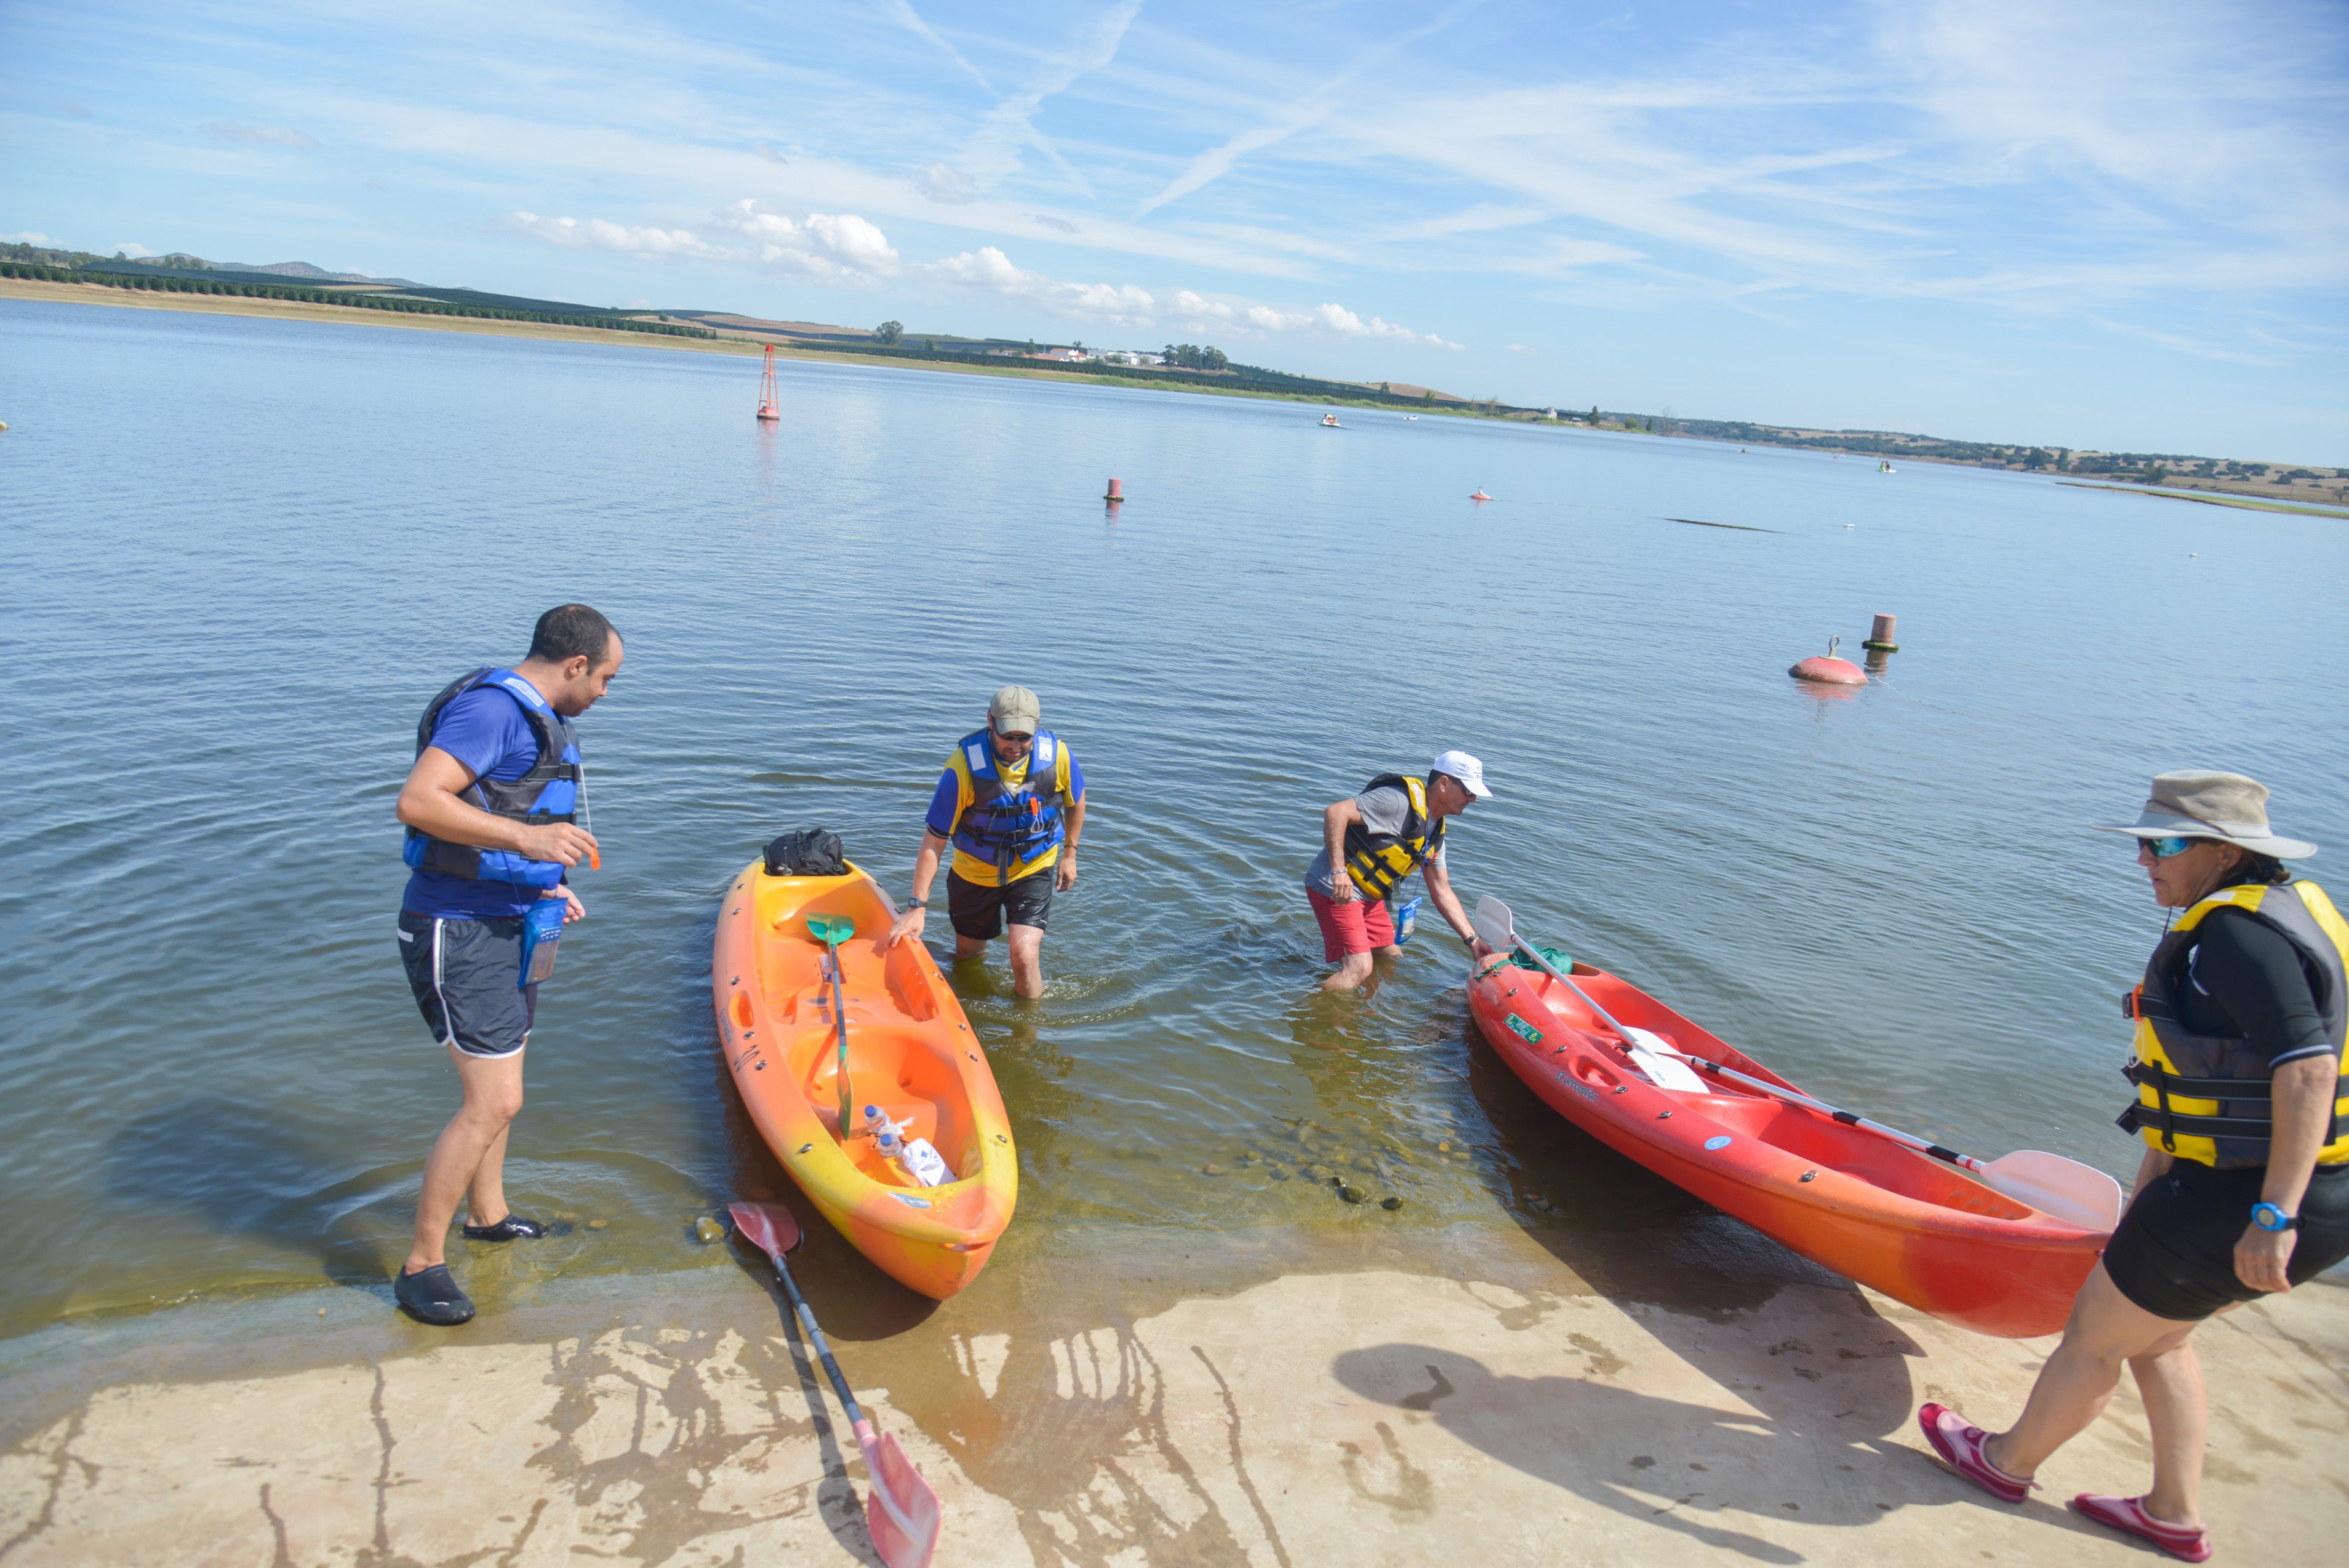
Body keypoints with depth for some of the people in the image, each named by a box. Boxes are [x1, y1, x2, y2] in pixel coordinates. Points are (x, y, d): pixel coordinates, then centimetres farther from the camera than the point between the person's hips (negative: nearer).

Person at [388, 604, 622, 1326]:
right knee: (493, 1103, -9)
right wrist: (527, 838, -32)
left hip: (507, 927, 10)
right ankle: (421, 1265, 5)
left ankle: (488, 1214, 42)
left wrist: (545, 884, 11)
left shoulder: (536, 721, 13)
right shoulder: (490, 706, -19)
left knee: (496, 1087, 23)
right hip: (460, 933, -10)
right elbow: (417, 802, -29)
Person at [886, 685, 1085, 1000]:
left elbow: (1076, 801, 6)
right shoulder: (963, 766, -25)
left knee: (1024, 957, -16)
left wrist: (1069, 854, 11)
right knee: (967, 956, 20)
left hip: (1034, 871, 0)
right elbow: (934, 840, -21)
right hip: (975, 872, 0)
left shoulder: (1058, 755, -19)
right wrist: (917, 906, -24)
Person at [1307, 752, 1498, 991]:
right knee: (1359, 968, -16)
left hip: (1370, 896, 10)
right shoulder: (1400, 801, -21)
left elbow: (1442, 893, 14)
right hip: (1336, 888, -10)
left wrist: (1473, 940, 7)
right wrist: (1339, 871, -32)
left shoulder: (1435, 832, 9)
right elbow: (1335, 812, -26)